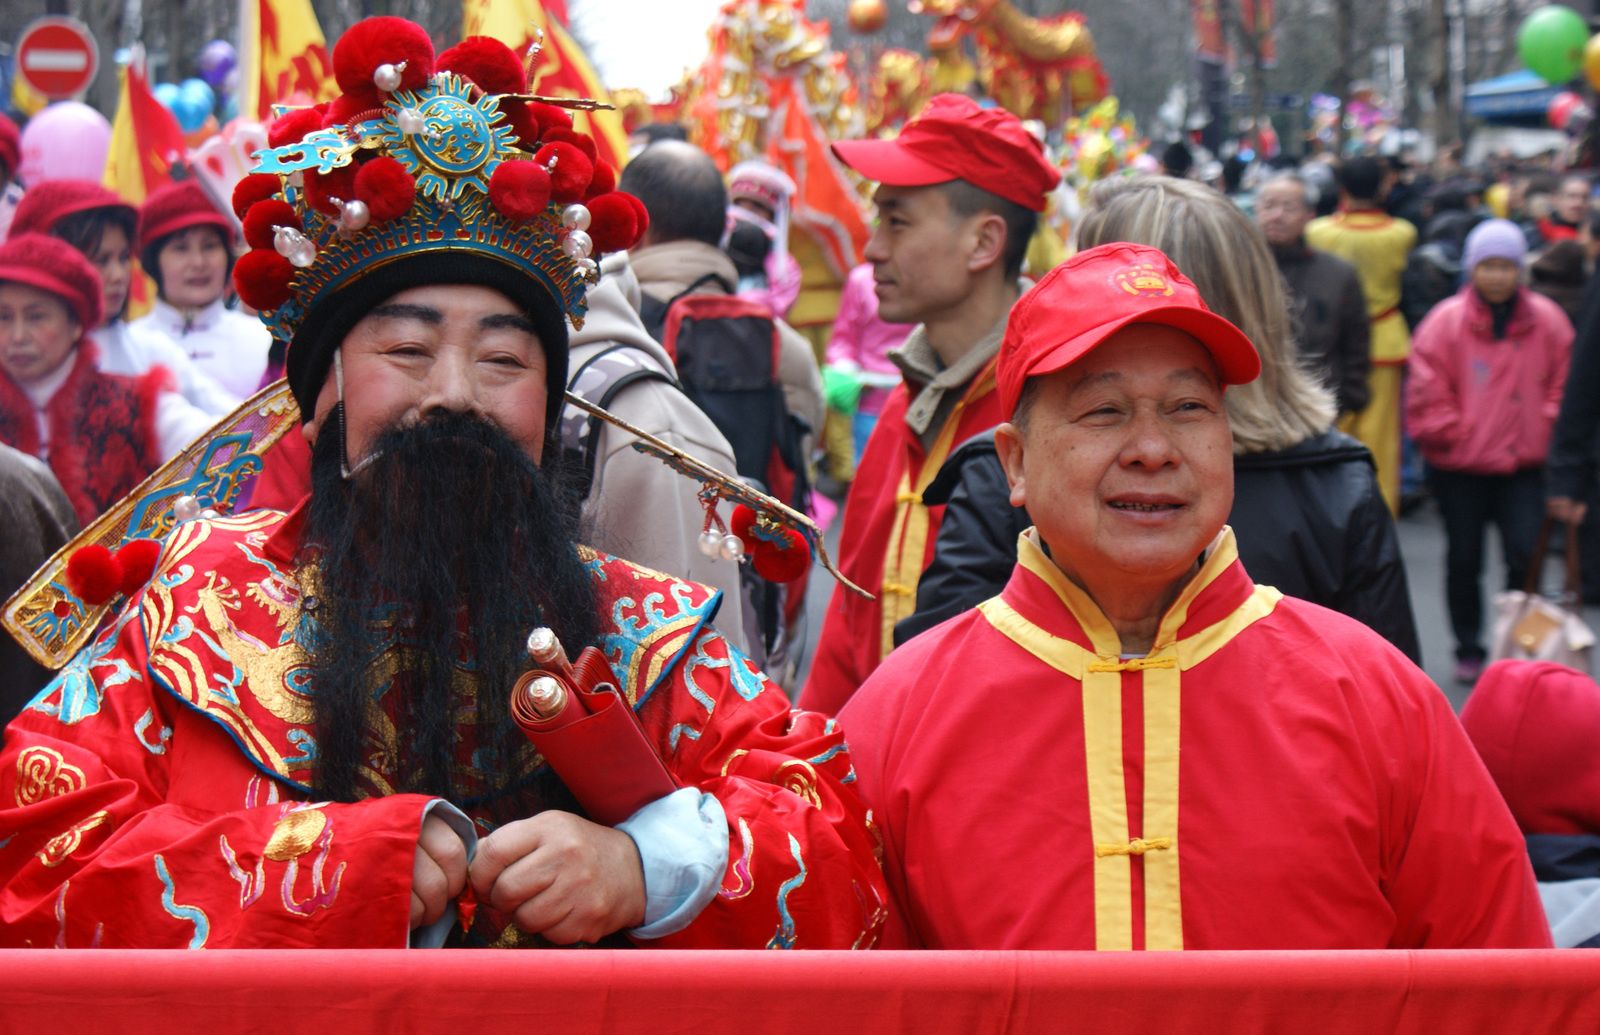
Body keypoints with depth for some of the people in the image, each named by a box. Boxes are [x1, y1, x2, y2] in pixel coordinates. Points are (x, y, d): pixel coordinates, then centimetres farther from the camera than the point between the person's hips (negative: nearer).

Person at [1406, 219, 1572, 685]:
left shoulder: (1547, 320, -1)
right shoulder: (1446, 321, -8)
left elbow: (1564, 383, 8)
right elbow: (1425, 397, -6)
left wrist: (1543, 429, -2)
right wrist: (1454, 434, -9)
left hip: (1524, 465, 1)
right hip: (1459, 466, -1)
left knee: (1526, 555, -7)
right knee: (1464, 560, 9)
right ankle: (1468, 651, 23)